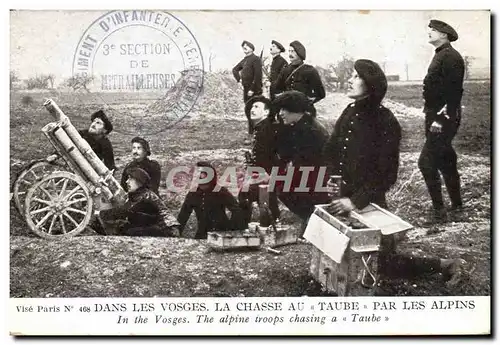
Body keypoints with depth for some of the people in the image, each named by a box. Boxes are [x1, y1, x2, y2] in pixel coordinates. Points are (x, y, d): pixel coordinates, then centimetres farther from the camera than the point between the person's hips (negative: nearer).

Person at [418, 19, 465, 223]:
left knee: (426, 162, -11)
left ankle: (439, 210, -5)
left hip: (443, 118, -10)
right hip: (436, 117, 10)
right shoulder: (441, 55, 14)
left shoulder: (450, 57, -15)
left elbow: (454, 91, -22)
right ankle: (456, 204, 30)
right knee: (445, 160, 17)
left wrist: (442, 118, -24)